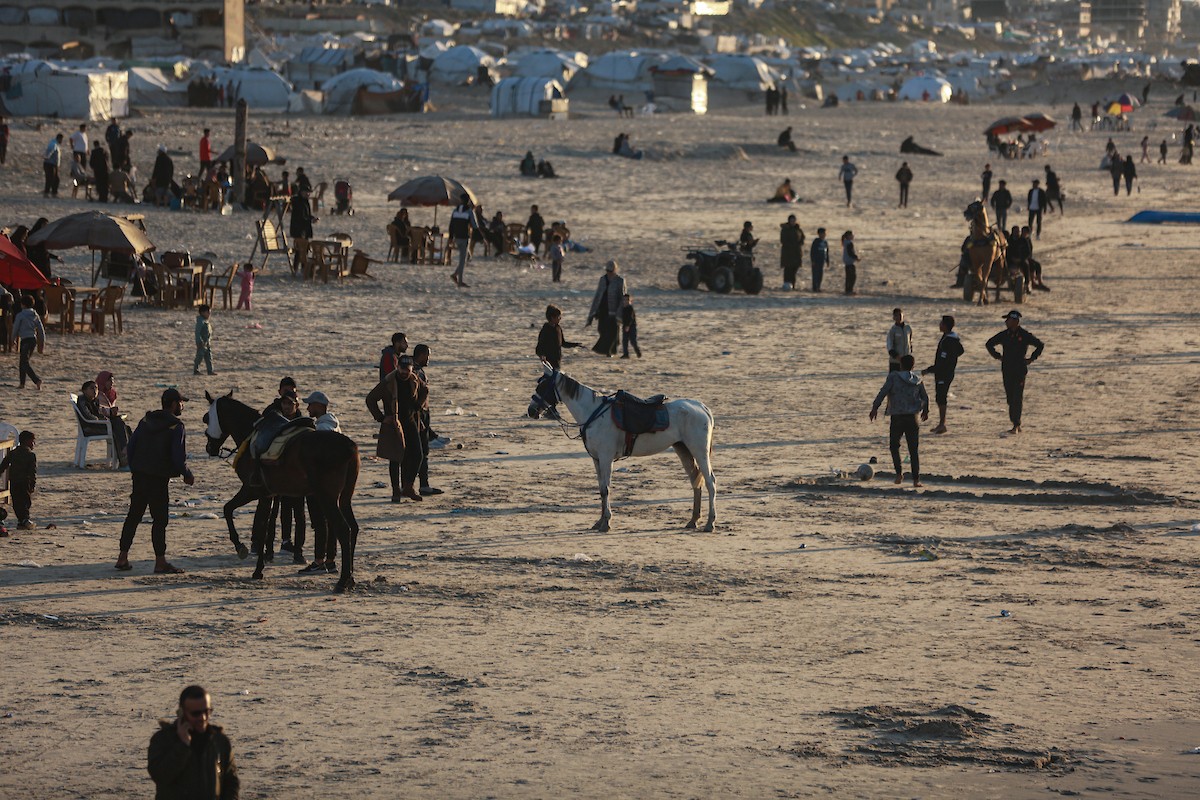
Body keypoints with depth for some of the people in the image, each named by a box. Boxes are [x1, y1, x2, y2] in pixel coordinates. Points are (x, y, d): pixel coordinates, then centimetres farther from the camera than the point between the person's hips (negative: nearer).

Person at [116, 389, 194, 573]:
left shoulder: (146, 421, 10)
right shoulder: (176, 427, -10)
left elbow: (131, 445, 11)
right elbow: (179, 456, -16)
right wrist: (187, 475, 0)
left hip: (139, 475, 6)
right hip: (159, 479, -6)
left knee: (133, 515, 13)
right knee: (160, 519, -1)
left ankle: (123, 558, 15)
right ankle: (160, 562, 0)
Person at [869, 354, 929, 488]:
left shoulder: (893, 377, -5)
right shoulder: (918, 379, 6)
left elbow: (883, 392, -13)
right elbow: (925, 397, 15)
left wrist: (875, 408, -10)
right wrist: (925, 411, 32)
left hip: (897, 417, -3)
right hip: (912, 417, 3)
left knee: (894, 446, 14)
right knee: (913, 449, 5)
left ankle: (899, 473, -1)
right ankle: (916, 479, 0)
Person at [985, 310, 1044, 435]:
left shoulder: (1025, 335, -5)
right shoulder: (1004, 335, 7)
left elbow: (1040, 345, 3)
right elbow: (989, 344, 22)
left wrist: (1031, 359, -1)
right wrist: (997, 356, 13)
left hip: (1020, 370, -5)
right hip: (1006, 370, 5)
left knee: (1017, 398, -11)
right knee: (1010, 398, 6)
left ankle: (1016, 425, -13)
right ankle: (1016, 425, 16)